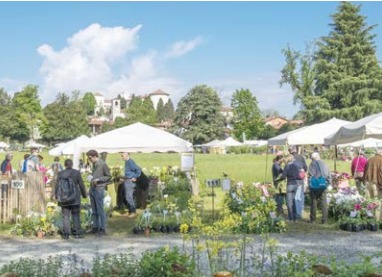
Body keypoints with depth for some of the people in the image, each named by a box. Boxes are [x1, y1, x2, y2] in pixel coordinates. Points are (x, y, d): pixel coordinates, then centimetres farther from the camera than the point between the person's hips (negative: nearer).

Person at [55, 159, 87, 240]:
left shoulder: (60, 173, -1)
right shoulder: (77, 172, -2)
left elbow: (57, 186, 0)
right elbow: (81, 185, 0)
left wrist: (56, 195, 11)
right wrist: (84, 194, 12)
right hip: (75, 198, 0)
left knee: (65, 216, 4)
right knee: (76, 216, 7)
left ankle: (66, 234, 2)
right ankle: (77, 233, 6)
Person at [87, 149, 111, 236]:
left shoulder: (103, 164, -9)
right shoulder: (94, 164, 14)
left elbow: (109, 176, -7)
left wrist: (98, 180, -15)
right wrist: (91, 178, 8)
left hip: (99, 189, -8)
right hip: (92, 189, 8)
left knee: (100, 210, -4)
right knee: (94, 210, 13)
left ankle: (103, 229, 1)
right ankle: (95, 227, 21)